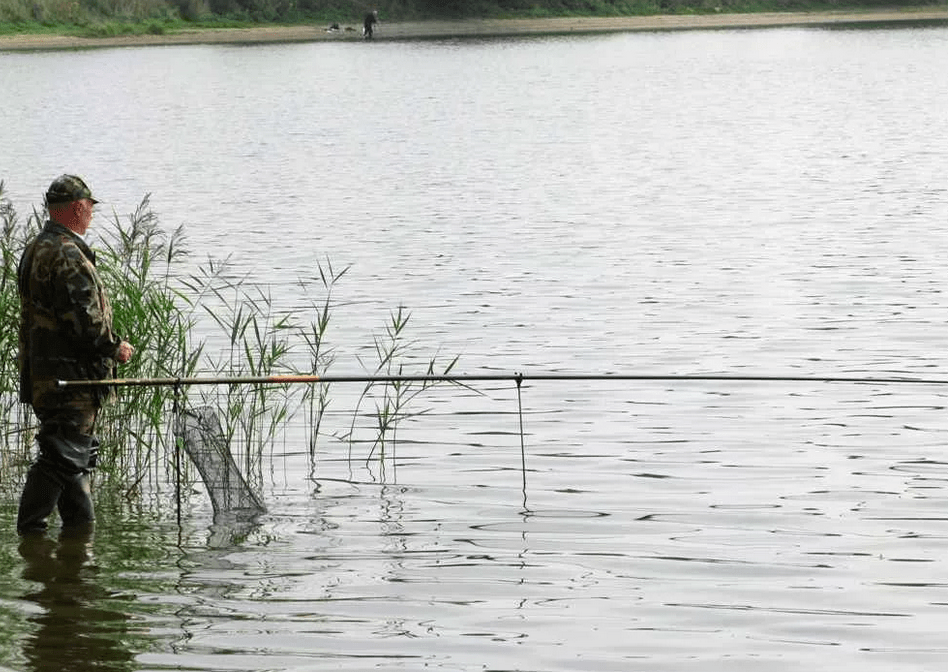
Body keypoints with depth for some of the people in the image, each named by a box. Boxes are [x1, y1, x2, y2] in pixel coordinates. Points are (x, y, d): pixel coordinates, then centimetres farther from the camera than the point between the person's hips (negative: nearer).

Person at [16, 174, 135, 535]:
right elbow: (83, 318, -22)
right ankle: (30, 529, -8)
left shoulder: (35, 250, 16)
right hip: (71, 373, -11)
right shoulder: (67, 255, -18)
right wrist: (115, 346, -8)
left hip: (42, 372, 11)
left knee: (74, 451, 17)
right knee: (62, 454, -8)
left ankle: (81, 521, 23)